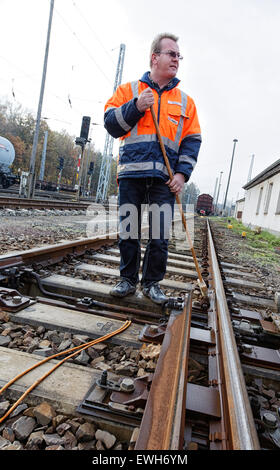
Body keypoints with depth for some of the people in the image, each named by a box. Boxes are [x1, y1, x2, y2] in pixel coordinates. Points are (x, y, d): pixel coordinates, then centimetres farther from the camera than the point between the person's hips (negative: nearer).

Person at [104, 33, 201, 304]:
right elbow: (110, 124, 5)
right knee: (128, 233, 3)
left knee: (160, 238, -1)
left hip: (165, 179, 1)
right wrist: (136, 106, -9)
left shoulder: (185, 101, 17)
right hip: (131, 174, -1)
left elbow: (192, 140, 12)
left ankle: (152, 283, 17)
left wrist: (182, 173, -2)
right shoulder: (129, 90, 13)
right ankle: (128, 280, 21)